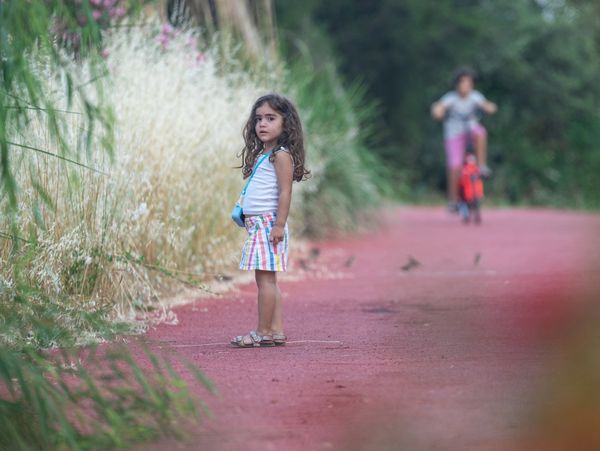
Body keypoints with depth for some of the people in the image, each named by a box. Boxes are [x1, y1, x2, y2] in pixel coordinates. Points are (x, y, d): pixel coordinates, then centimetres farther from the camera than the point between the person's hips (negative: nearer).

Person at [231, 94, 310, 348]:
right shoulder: (262, 155, 17)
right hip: (257, 223, 10)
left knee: (265, 278, -8)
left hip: (268, 223, -10)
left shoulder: (281, 155, -10)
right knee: (267, 280, 9)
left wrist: (279, 225, -20)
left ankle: (263, 332, -6)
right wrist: (242, 212, 19)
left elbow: (285, 192, -16)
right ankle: (277, 330, 11)